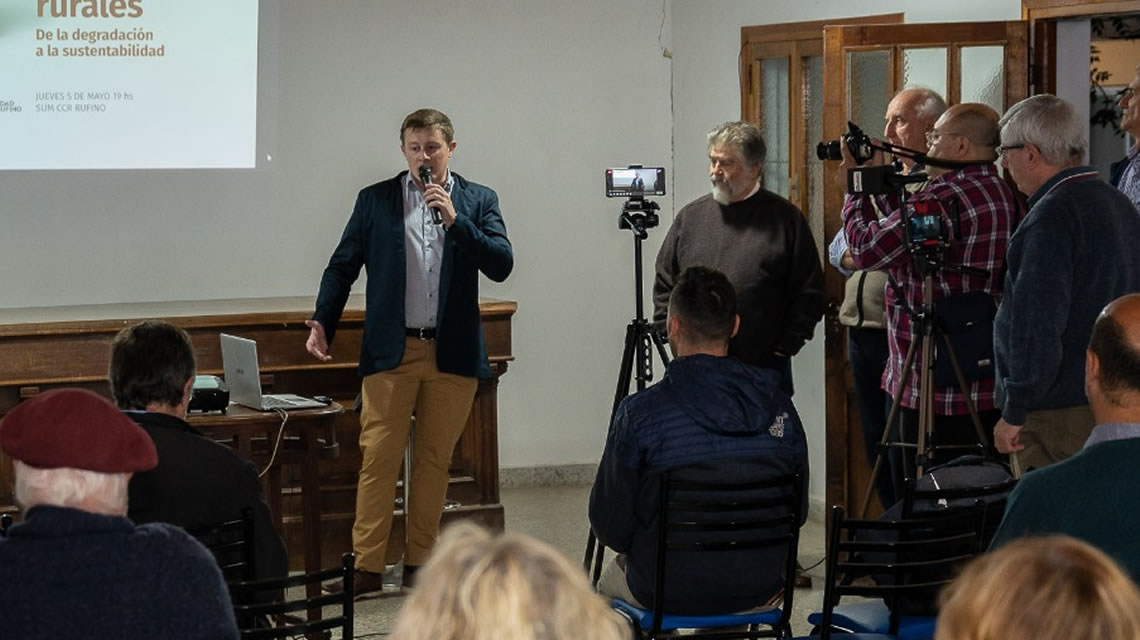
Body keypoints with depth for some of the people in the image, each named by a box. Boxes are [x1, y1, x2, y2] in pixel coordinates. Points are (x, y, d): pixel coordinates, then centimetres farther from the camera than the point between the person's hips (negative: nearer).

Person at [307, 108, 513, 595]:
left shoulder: (478, 202, 7)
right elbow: (342, 266, 8)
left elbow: (501, 266, -5)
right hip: (390, 352, -1)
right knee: (378, 458, -5)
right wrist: (322, 323, -4)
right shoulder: (375, 200, 7)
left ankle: (419, 563, 15)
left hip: (453, 354, 1)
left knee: (434, 461, 7)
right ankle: (367, 566, -4)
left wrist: (454, 219, -15)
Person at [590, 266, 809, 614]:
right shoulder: (780, 408, -8)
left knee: (611, 579, 31)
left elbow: (610, 526, -11)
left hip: (669, 591, -3)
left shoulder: (641, 413, -19)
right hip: (759, 588, 3)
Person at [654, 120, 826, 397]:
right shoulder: (690, 216, 11)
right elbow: (664, 285, 14)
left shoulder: (785, 218, 1)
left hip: (765, 367, -2)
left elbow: (809, 294, 0)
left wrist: (785, 347, -6)